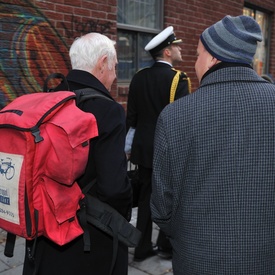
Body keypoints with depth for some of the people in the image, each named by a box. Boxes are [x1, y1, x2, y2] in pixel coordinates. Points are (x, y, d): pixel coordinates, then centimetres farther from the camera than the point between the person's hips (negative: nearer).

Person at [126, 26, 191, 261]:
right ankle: (167, 246, 25)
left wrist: (130, 145, 16)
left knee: (146, 197, 13)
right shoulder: (179, 79, -14)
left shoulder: (139, 77, 3)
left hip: (144, 147, 5)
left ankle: (142, 247, 22)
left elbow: (132, 115, 7)